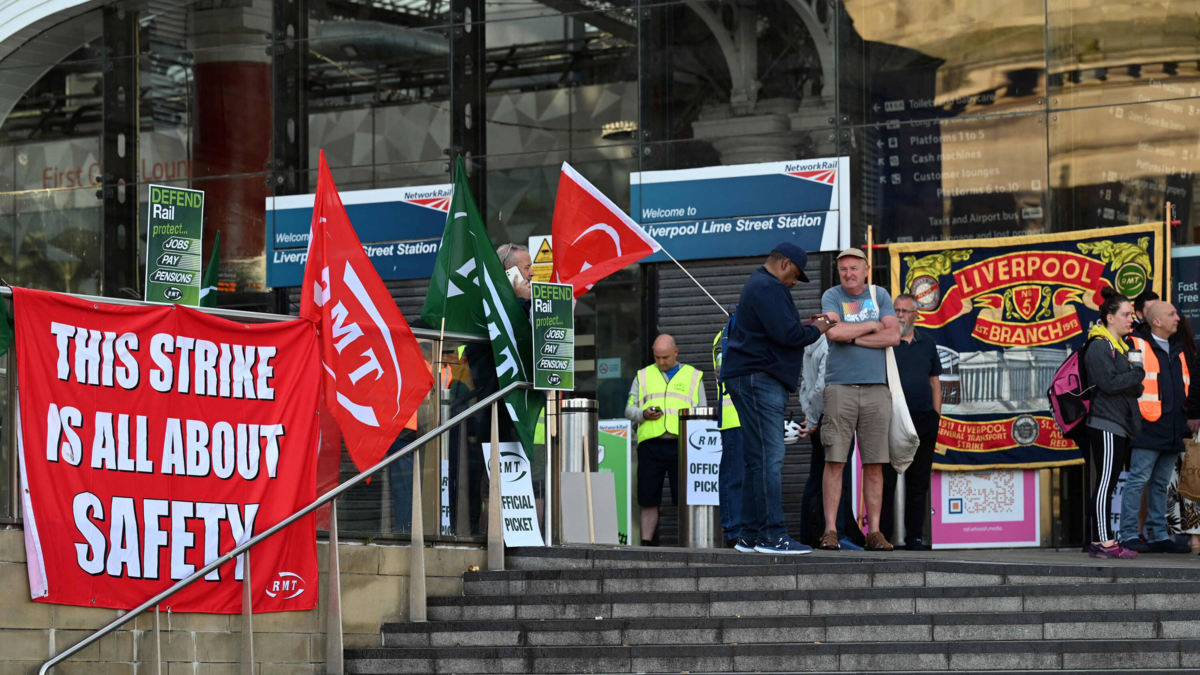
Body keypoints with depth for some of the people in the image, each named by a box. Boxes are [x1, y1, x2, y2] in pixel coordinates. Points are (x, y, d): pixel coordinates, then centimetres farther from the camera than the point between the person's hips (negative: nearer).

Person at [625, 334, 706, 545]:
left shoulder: (693, 376, 15)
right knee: (648, 498, 1)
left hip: (682, 445, -1)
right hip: (650, 443, 1)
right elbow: (629, 409, 15)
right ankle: (646, 543, 6)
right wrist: (643, 414, -7)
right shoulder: (643, 376, 19)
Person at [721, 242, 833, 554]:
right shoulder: (769, 288, -12)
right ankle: (771, 534, -16)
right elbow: (786, 335, -20)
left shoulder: (759, 284, 24)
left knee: (759, 460, 11)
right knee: (769, 458, -13)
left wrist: (803, 325, 15)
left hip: (753, 379, 11)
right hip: (759, 379, -11)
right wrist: (816, 330, -4)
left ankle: (750, 535, 12)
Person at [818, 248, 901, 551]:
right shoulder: (831, 297, 6)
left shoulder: (880, 296, 12)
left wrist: (852, 337, -7)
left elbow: (893, 336, -1)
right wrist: (871, 326, -3)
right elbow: (834, 331, -13)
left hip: (876, 388, 2)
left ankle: (874, 532, 4)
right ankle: (830, 530, -5)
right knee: (835, 461, -7)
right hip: (840, 387, -2)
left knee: (874, 465, 1)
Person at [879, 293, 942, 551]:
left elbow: (935, 381, 16)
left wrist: (936, 415, 8)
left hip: (923, 422, 4)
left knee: (918, 482, 6)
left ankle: (915, 536, 11)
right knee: (886, 480, -4)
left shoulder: (927, 343, 13)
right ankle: (882, 534, -1)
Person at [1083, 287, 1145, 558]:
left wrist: (1134, 379, 2)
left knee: (1108, 484, 9)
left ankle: (1100, 541, 11)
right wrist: (1138, 374, -10)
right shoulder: (1099, 347, -10)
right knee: (1105, 483, -9)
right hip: (1105, 425, -10)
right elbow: (1110, 383, -20)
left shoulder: (1121, 345, 22)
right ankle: (1104, 542, -10)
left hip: (1120, 424, 10)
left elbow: (1129, 384, 24)